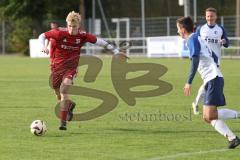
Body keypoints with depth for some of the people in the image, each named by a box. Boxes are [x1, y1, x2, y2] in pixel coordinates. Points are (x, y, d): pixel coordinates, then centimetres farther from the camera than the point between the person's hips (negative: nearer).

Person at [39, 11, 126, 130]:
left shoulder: (82, 36, -8)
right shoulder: (60, 33, -13)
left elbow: (98, 41, 3)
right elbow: (43, 36, -4)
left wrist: (116, 51, 6)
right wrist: (43, 46, -25)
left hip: (71, 67, -1)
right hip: (57, 66, 1)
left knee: (64, 90, -26)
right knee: (59, 97, 12)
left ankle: (63, 122, -22)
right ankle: (70, 105, 49)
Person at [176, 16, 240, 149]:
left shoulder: (192, 39, -7)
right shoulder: (198, 39, 21)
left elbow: (195, 61, -20)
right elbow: (213, 57, 27)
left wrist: (189, 82, -22)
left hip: (213, 79, -10)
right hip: (210, 81, 10)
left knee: (210, 115, -17)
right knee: (207, 117, 2)